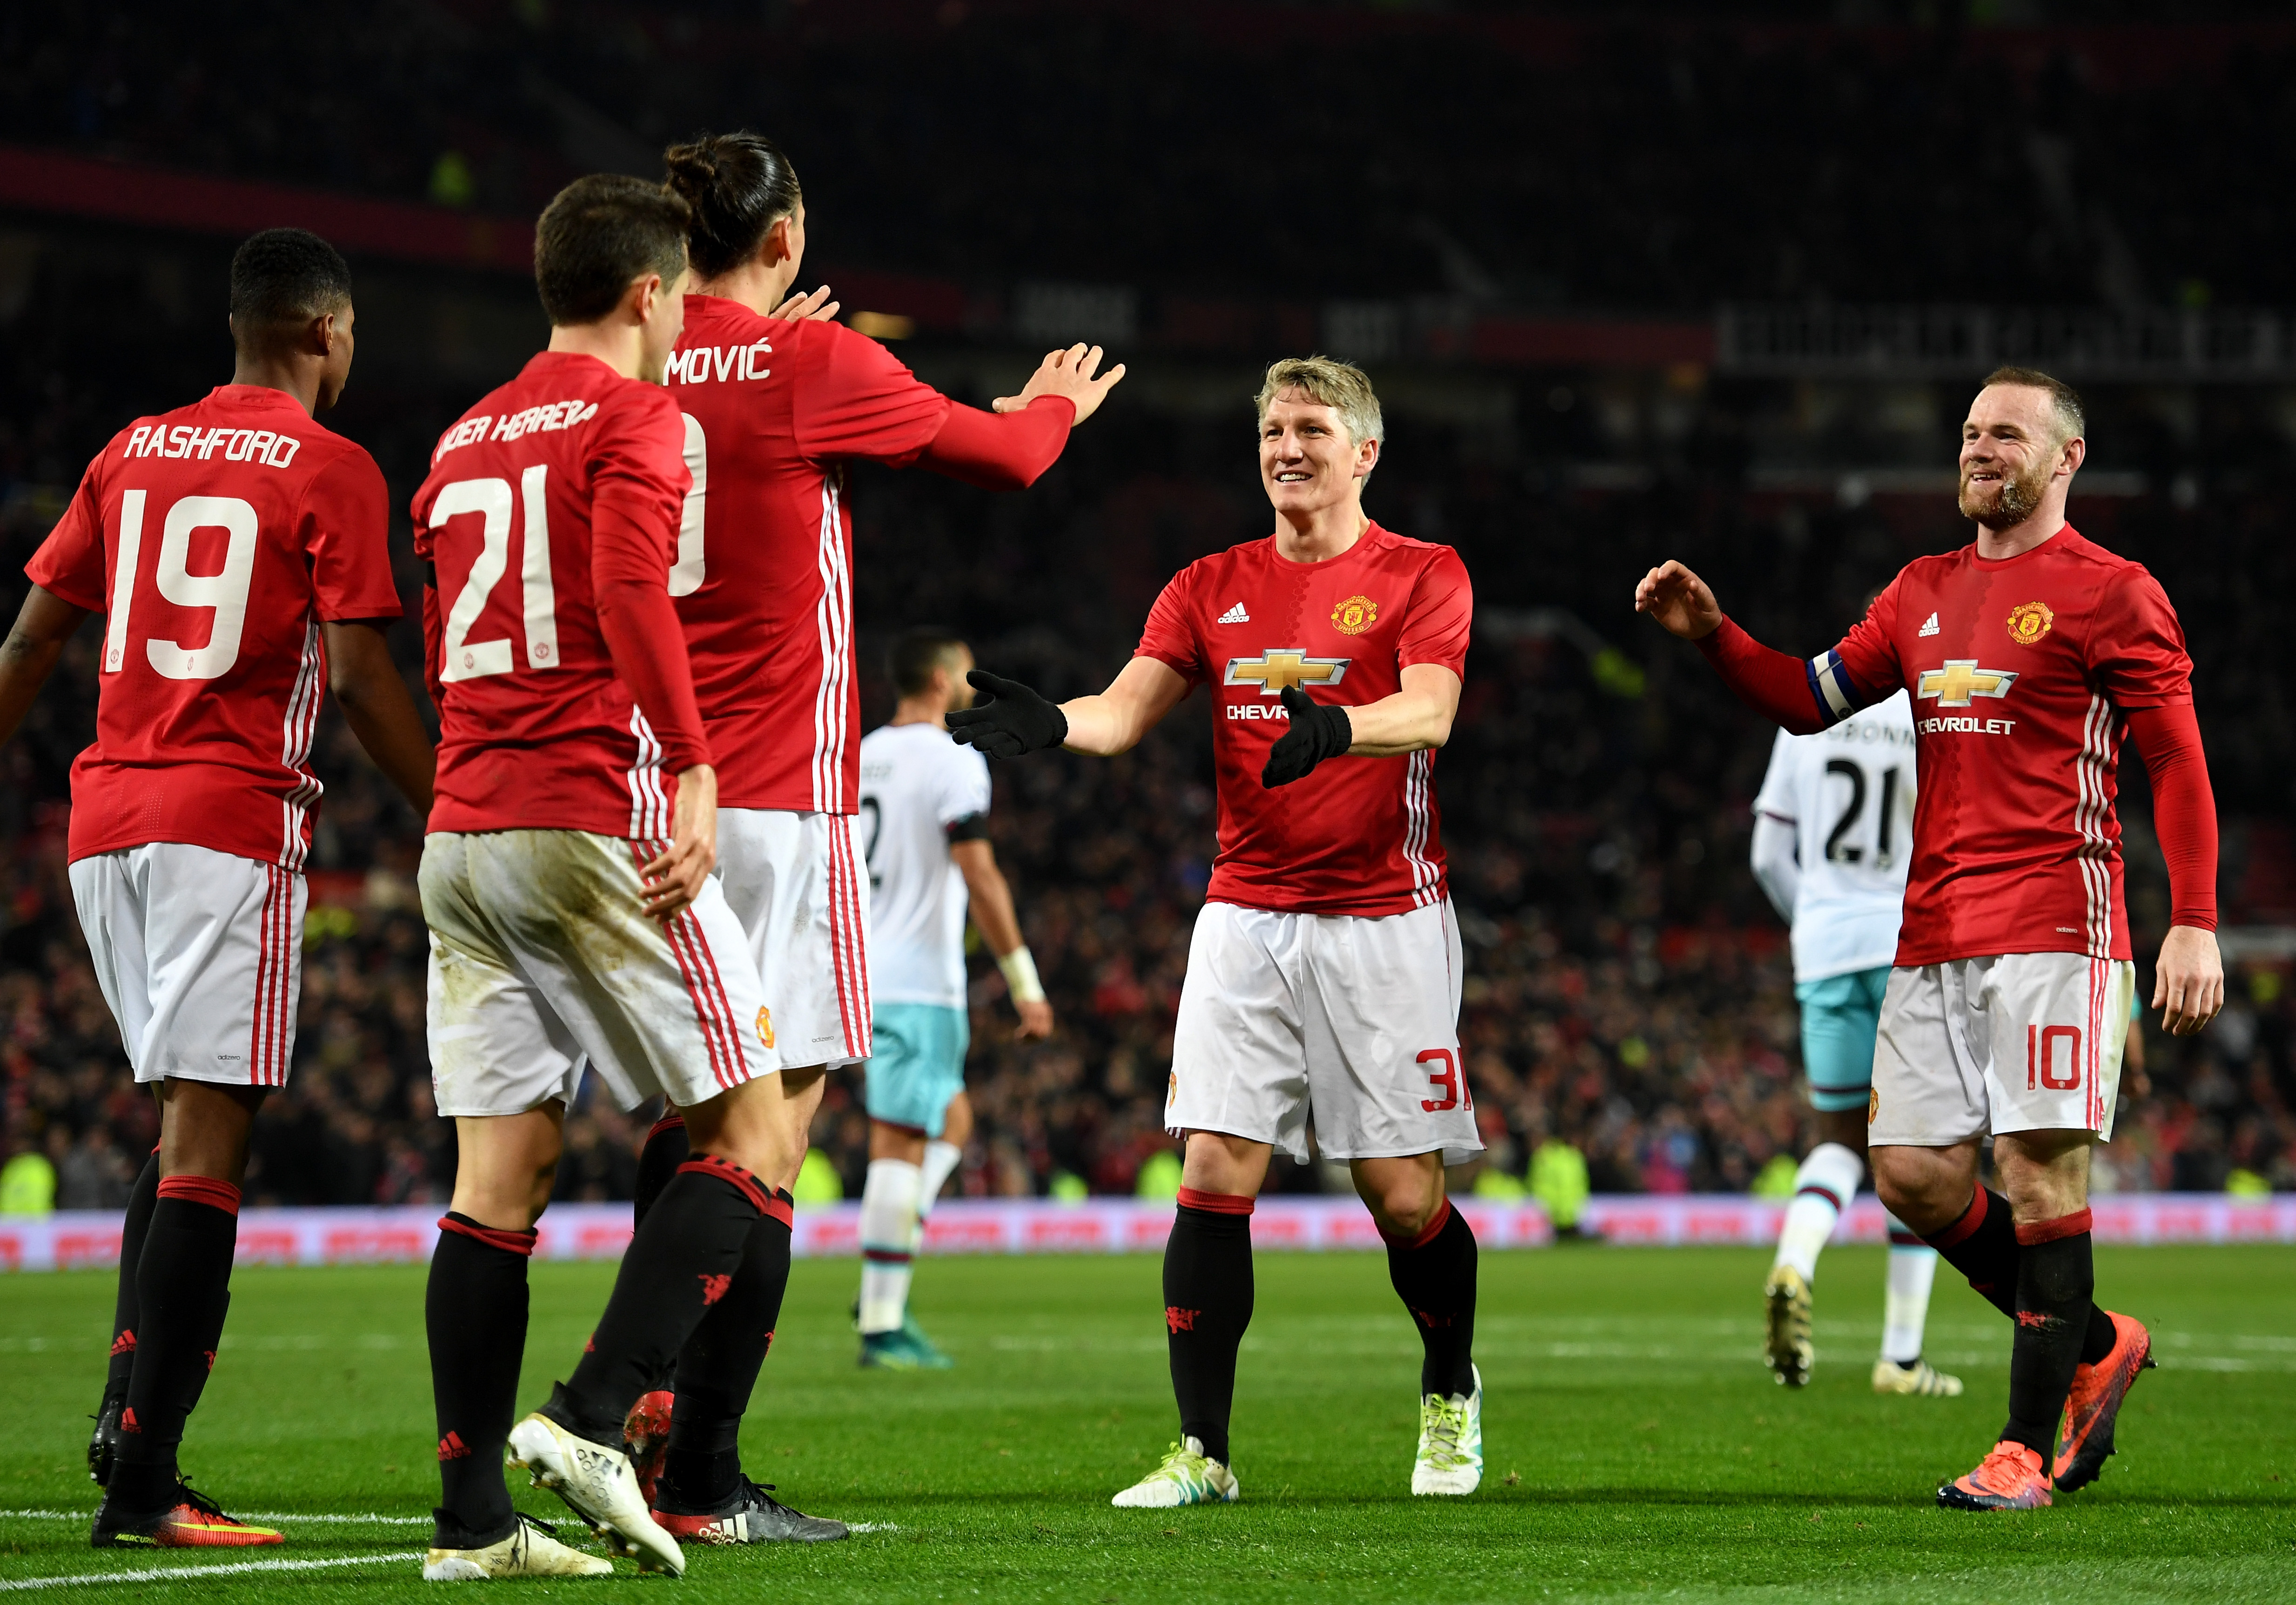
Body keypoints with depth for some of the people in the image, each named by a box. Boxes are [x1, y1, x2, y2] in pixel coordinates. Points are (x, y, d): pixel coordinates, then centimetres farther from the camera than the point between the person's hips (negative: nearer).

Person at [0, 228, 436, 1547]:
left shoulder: (132, 453, 14)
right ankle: (142, 1481, -12)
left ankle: (127, 1404, 5)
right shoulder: (333, 473, -3)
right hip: (235, 819, -6)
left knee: (188, 1118, 18)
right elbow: (361, 679, -9)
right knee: (206, 1139, -7)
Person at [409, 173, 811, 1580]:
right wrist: (692, 772, -23)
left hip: (461, 831, 7)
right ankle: (592, 1421, -14)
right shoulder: (632, 416, -3)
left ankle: (472, 1517, 0)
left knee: (501, 1172, 5)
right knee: (755, 1135, 0)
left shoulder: (465, 439, 20)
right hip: (598, 820, -7)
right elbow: (632, 589, -19)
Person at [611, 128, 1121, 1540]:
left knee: (687, 1113, 15)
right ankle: (701, 1477, -8)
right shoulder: (814, 365, -7)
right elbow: (1006, 457, 8)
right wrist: (1058, 403, 30)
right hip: (777, 798, -6)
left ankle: (652, 1415, 13)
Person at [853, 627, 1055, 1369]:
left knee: (952, 1120, 19)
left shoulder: (860, 756, 14)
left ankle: (887, 1288, 9)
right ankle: (882, 1324, -6)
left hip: (861, 972, 8)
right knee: (901, 1146, -6)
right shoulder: (954, 762, -11)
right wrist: (1026, 985, -14)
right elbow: (980, 878, -16)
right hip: (919, 983, -8)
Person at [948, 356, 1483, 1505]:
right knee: (1213, 1174, -9)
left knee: (1403, 1194, -2)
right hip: (1246, 918, 3)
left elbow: (1429, 712, -17)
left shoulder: (1421, 576, 0)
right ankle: (1200, 1451, -5)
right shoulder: (1212, 588, 11)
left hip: (1383, 919, -3)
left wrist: (1335, 727, -38)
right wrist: (1044, 724, -23)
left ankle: (1449, 1396, 25)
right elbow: (1125, 710, -1)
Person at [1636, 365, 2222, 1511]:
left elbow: (2177, 766, -4)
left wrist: (2194, 924, -12)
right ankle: (2094, 1347, 20)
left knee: (2038, 1170, -9)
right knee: (1913, 1176, 1)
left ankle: (2027, 1449, -6)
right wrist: (1712, 636, 7)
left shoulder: (2110, 594, -1)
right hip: (1934, 934, 7)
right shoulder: (1924, 592, 19)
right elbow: (1811, 698, 24)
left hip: (2052, 931, -7)